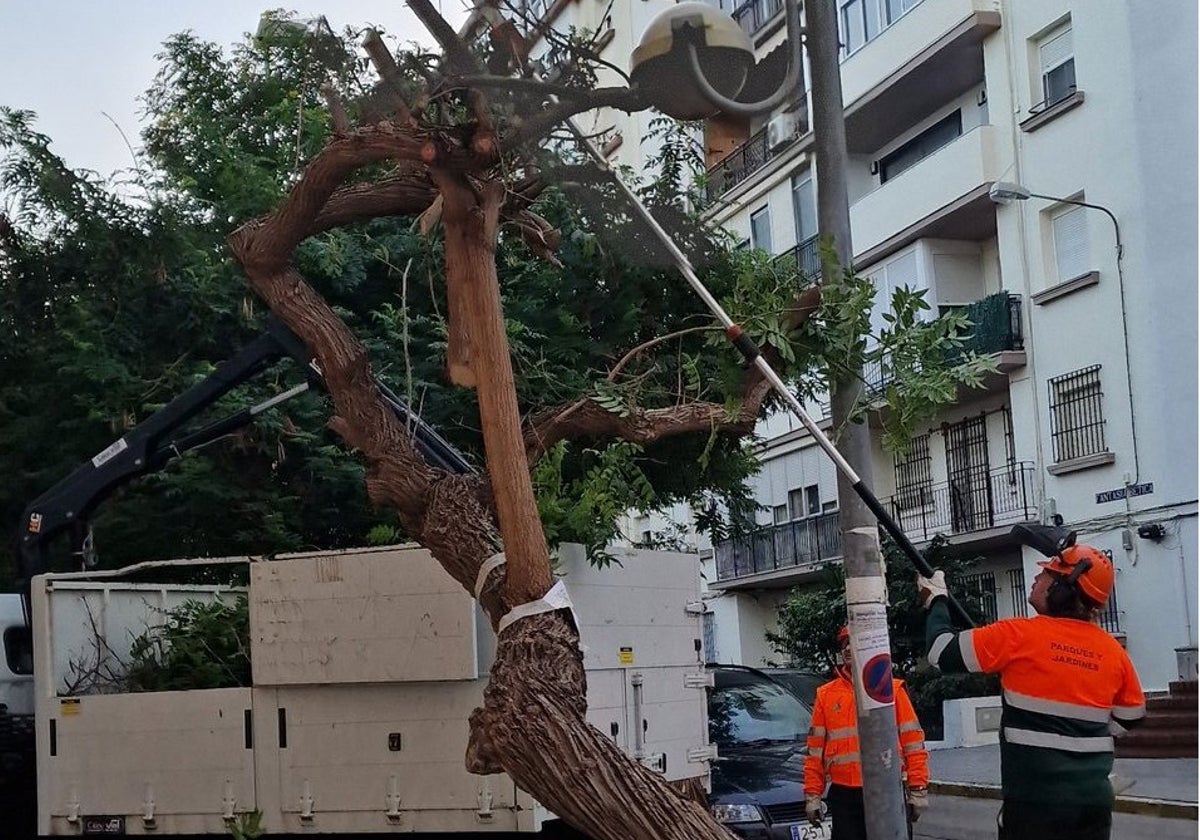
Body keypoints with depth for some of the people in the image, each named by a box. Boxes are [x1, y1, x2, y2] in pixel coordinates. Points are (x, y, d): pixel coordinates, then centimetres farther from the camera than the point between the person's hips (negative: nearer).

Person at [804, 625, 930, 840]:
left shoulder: (893, 689, 4)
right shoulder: (826, 695, 9)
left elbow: (913, 742, 2)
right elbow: (815, 750, 9)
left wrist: (918, 790, -5)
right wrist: (812, 796, 4)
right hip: (844, 798, 1)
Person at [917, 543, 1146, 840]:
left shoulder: (1019, 636, -11)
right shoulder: (1113, 651, 5)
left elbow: (943, 652, -4)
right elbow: (1130, 717, 17)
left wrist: (936, 599, 12)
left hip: (1036, 799, -5)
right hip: (1094, 798, 5)